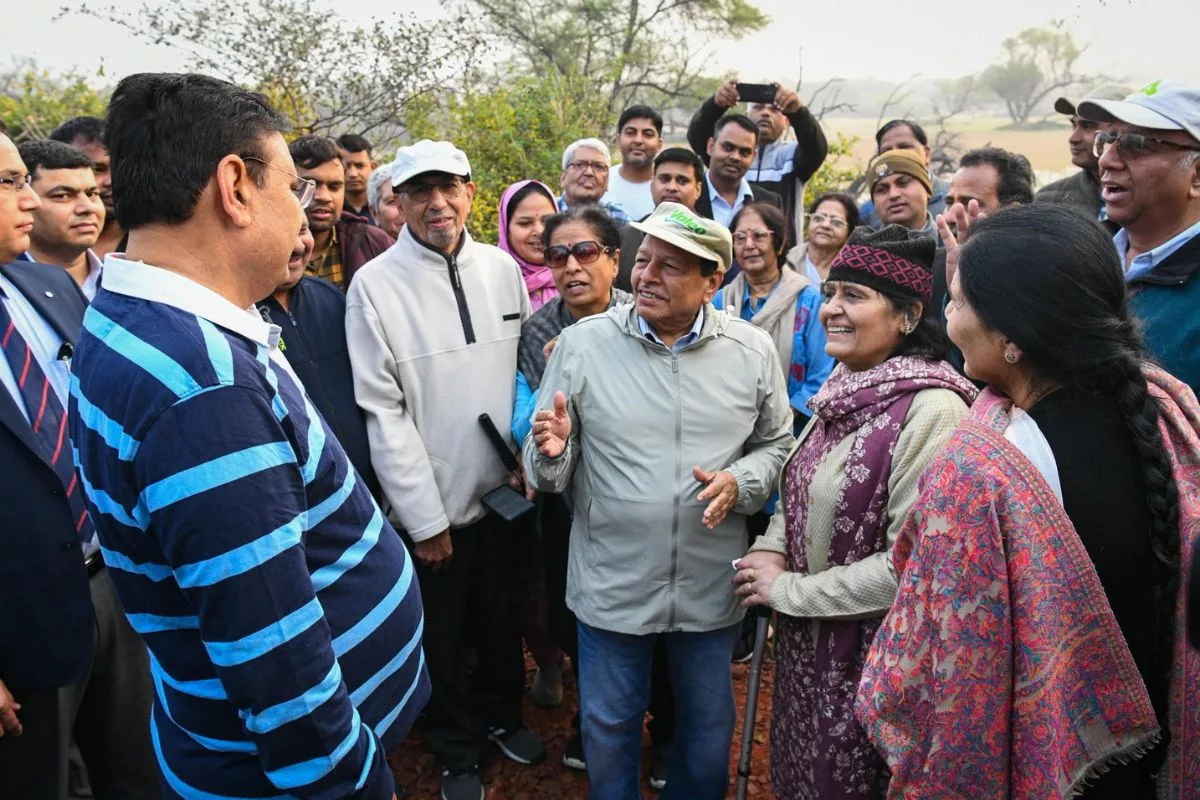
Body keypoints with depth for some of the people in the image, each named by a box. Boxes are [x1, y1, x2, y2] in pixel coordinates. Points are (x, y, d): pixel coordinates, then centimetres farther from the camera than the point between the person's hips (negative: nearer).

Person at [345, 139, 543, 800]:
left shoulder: (502, 267, -1)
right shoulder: (374, 286, -13)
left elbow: (529, 368, 6)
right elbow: (382, 412, -13)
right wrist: (425, 518, -13)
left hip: (504, 489, 3)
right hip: (433, 505, -3)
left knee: (503, 618, 22)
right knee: (444, 636, 16)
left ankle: (502, 715, 48)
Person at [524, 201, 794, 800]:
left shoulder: (753, 351, -5)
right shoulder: (582, 343, -9)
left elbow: (777, 444, 5)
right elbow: (544, 475, -5)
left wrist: (740, 483, -15)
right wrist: (551, 452, -28)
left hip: (711, 585, 2)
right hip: (611, 583, -1)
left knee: (707, 726, 23)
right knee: (608, 727, 18)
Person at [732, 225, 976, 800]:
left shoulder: (931, 411, -23)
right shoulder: (844, 388, 3)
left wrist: (786, 591, -17)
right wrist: (770, 551, -6)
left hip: (870, 657, -7)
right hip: (806, 644, 7)